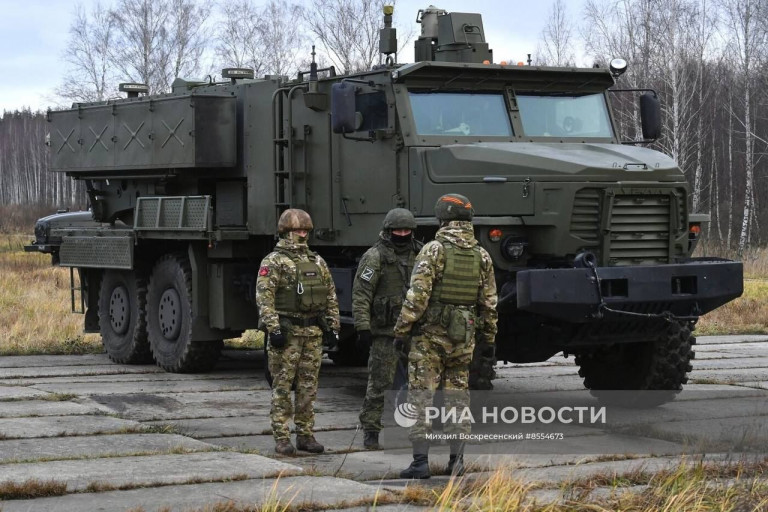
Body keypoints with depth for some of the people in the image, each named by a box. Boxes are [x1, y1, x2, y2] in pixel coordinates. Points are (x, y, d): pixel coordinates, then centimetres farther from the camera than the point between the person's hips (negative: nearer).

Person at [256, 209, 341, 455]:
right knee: (282, 386, -2)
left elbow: (331, 296, 18)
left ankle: (305, 435, 15)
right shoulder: (273, 262, -4)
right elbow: (264, 298, -11)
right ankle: (281, 438, 2)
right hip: (286, 331, -6)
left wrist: (334, 324, 10)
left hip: (313, 332, 6)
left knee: (308, 387, 8)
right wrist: (273, 329, -18)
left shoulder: (318, 262, 15)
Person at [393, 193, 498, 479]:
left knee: (421, 396, -1)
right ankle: (456, 460, 13)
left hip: (430, 335, -5)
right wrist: (488, 338, 17)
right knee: (457, 396, 13)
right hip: (464, 337, 5)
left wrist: (402, 331, -9)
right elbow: (489, 303, 9)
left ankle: (420, 461, -4)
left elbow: (417, 296, -15)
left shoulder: (434, 250, -10)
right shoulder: (482, 256, 6)